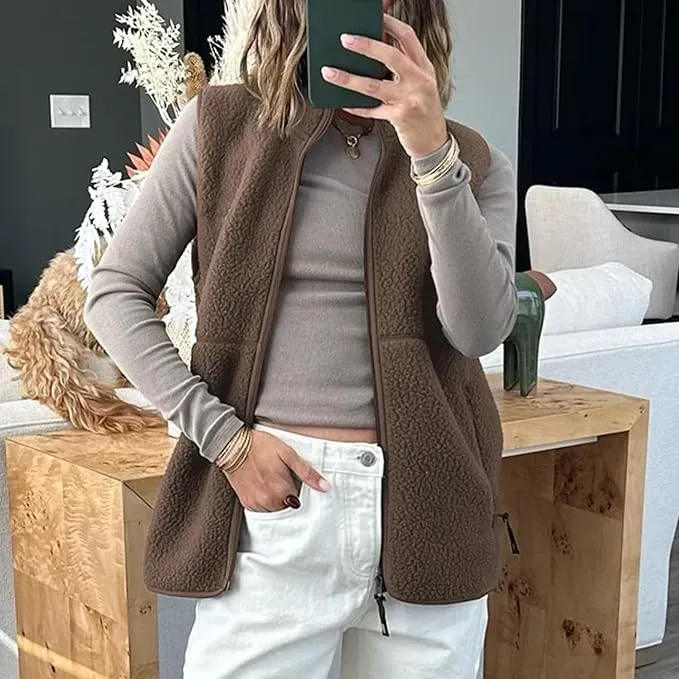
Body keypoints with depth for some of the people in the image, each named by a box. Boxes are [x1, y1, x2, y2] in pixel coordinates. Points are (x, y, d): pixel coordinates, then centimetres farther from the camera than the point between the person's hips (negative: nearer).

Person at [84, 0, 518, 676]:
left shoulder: (473, 163, 5)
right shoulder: (220, 126, 1)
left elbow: (481, 329, -10)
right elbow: (113, 292, 2)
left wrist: (432, 153, -20)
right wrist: (223, 436, -7)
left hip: (428, 508, 2)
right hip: (278, 501, -1)